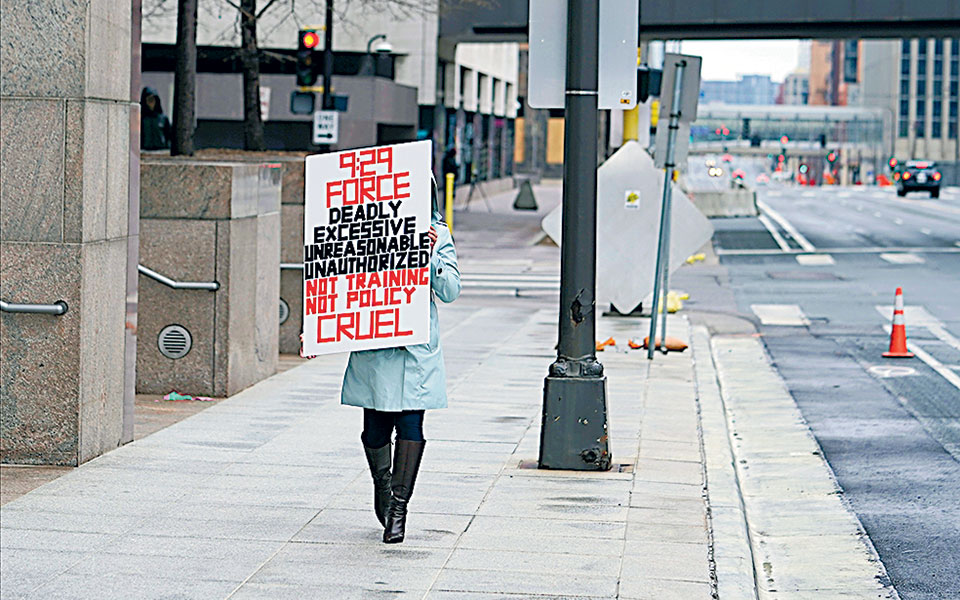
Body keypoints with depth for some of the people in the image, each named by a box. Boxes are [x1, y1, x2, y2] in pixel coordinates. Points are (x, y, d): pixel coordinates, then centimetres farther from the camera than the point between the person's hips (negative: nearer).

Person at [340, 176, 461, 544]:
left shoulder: (437, 235, 6)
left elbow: (450, 290, 0)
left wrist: (431, 254, -14)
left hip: (417, 349, 0)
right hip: (374, 345, 0)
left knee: (411, 423, -8)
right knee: (376, 428, 3)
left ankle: (398, 504, 0)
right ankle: (381, 480, 33)